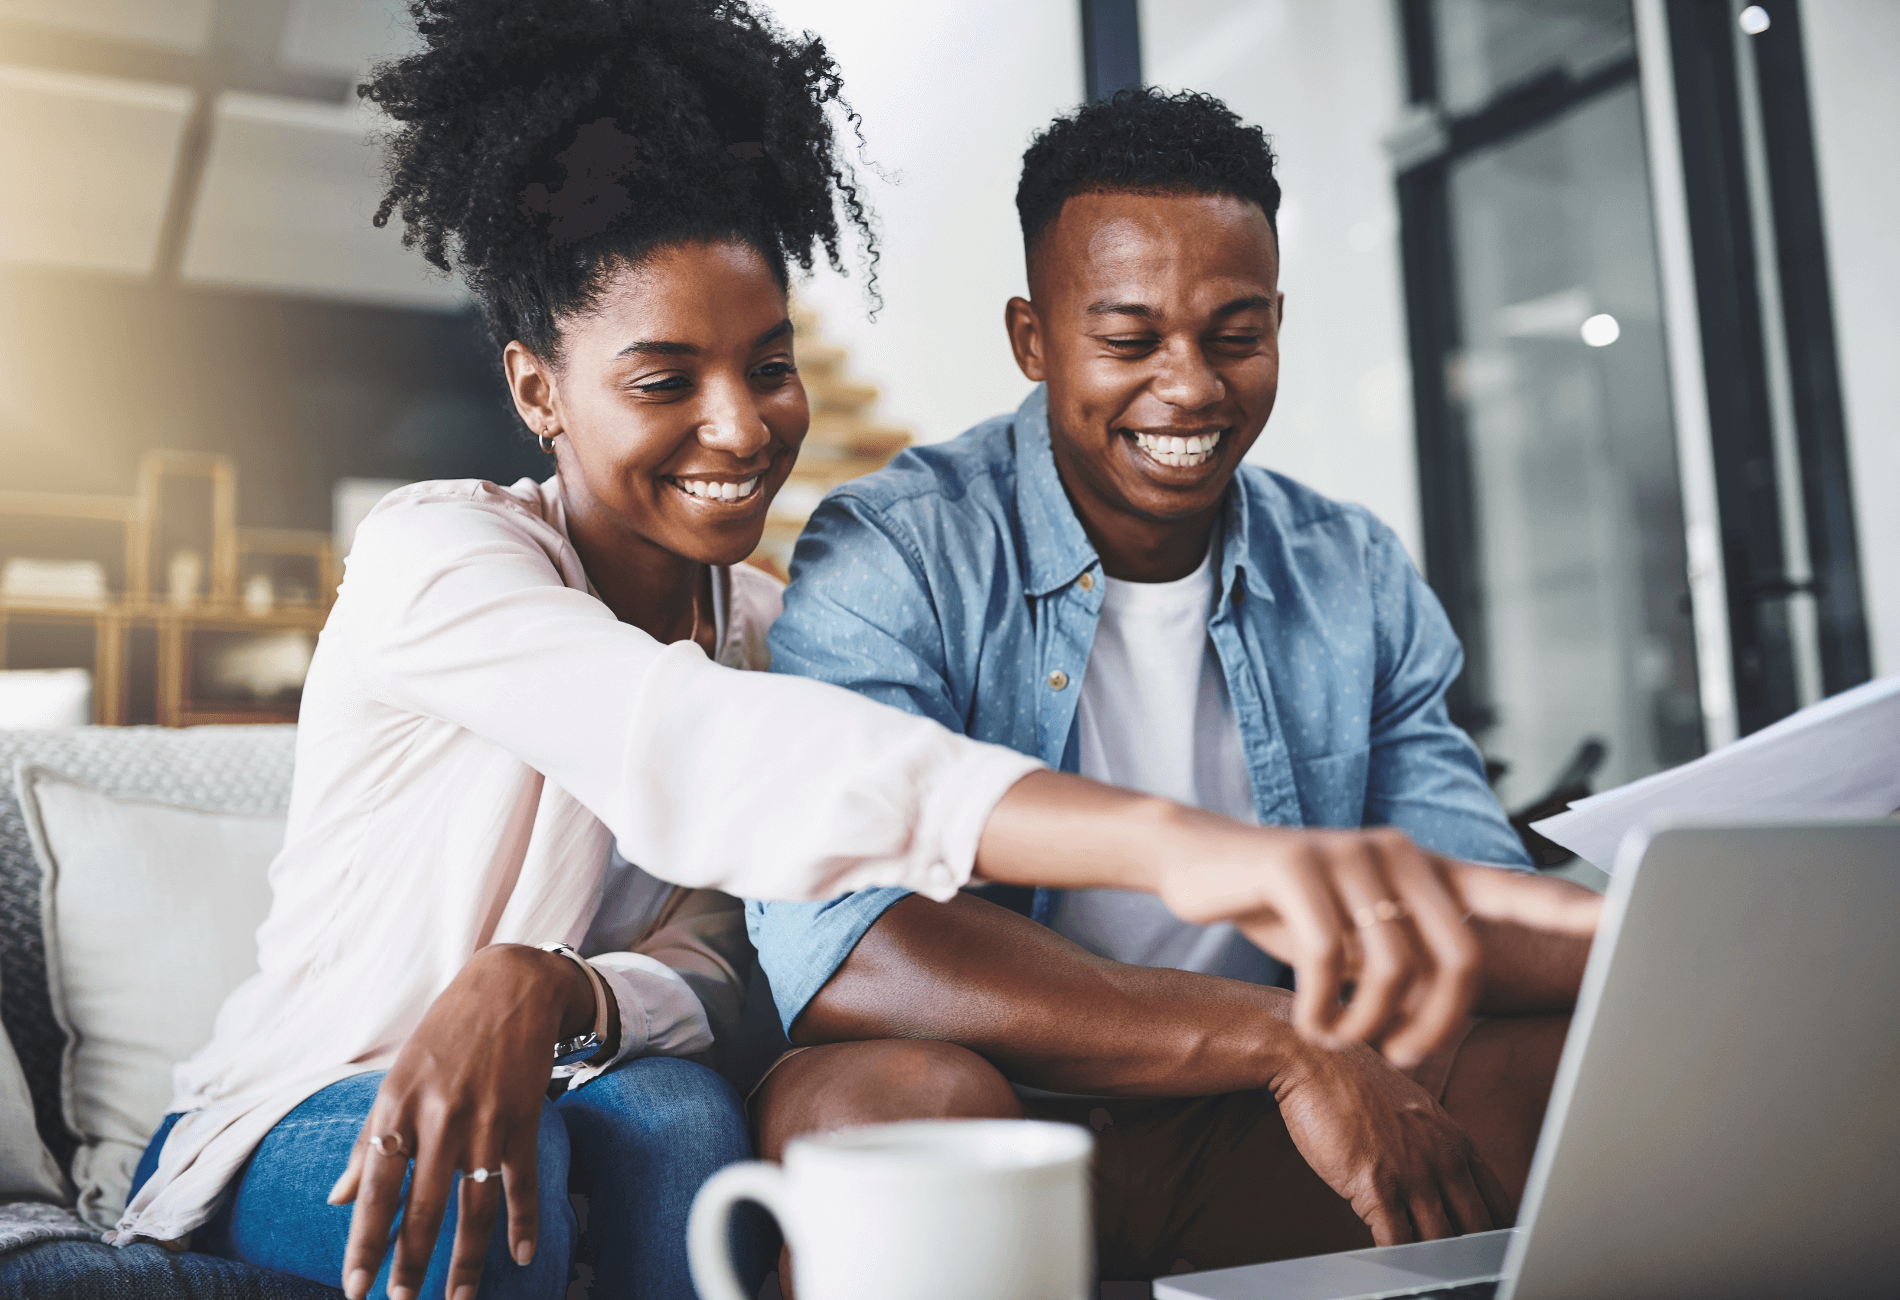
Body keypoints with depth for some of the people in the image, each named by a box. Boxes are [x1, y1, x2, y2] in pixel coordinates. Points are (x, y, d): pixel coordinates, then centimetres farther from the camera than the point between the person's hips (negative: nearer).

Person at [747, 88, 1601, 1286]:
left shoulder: (1358, 580, 7)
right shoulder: (891, 561, -11)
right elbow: (835, 953, -25)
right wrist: (1280, 1042, -29)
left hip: (1259, 1146, 5)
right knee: (907, 1092, -36)